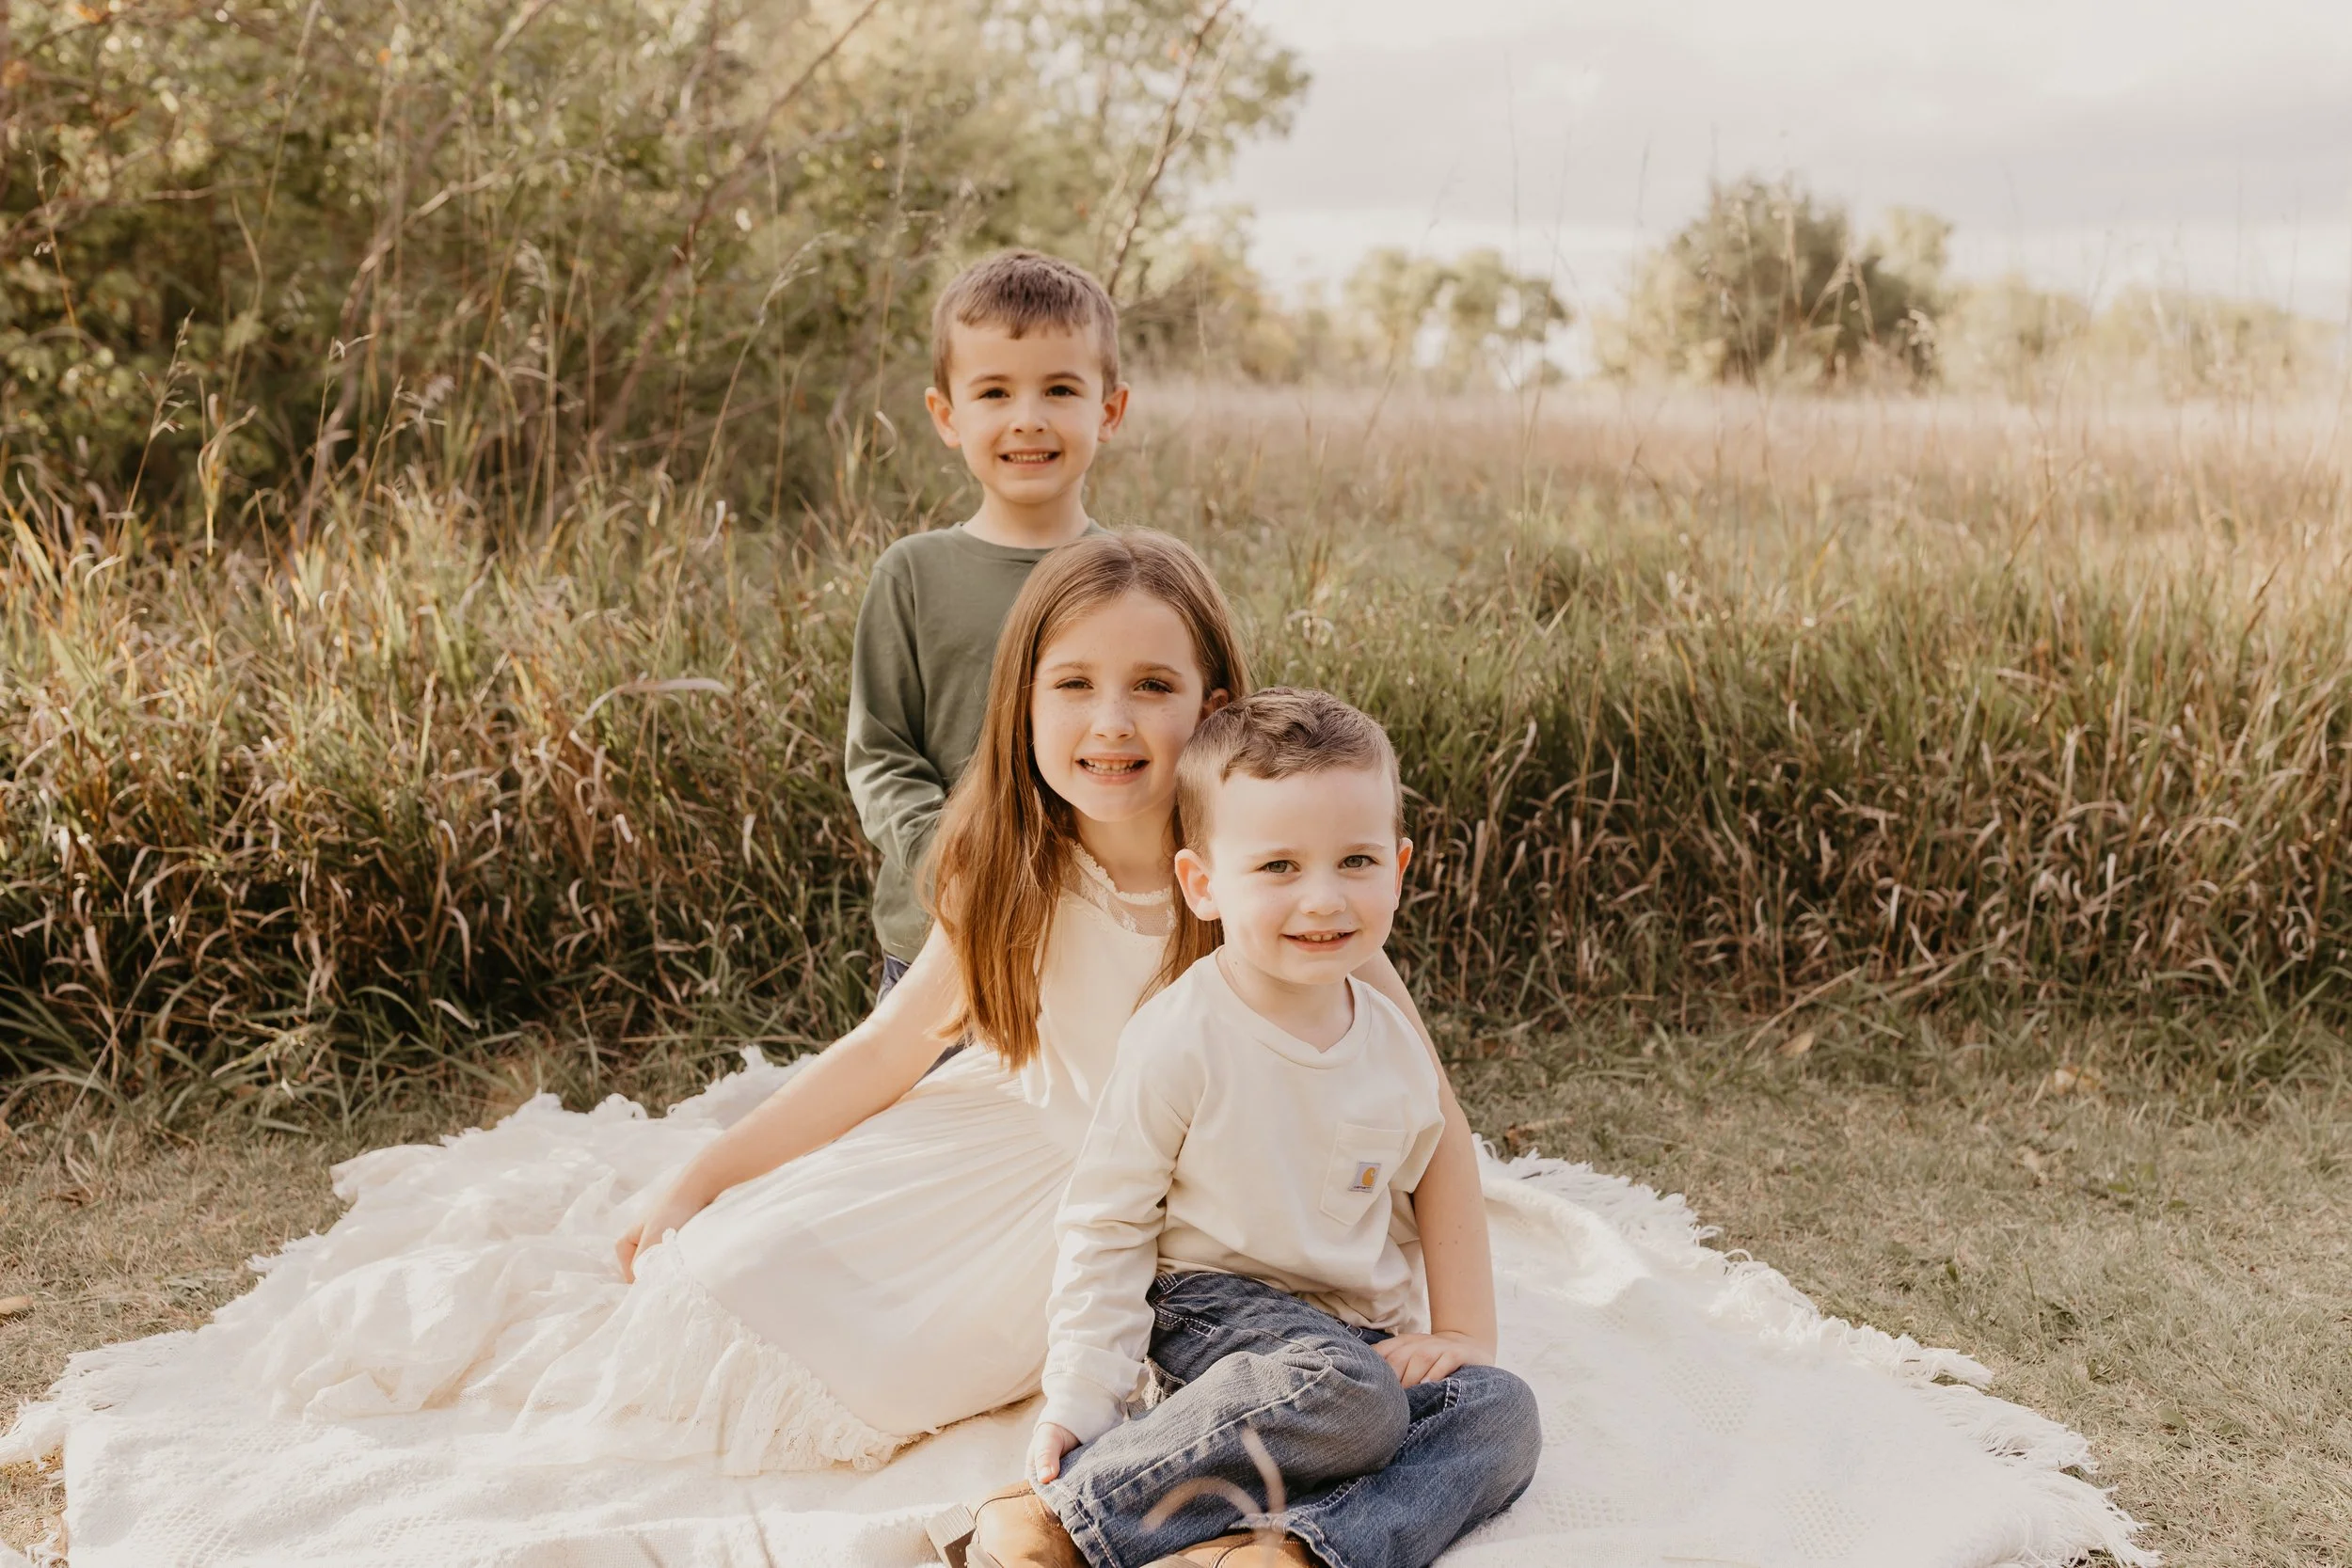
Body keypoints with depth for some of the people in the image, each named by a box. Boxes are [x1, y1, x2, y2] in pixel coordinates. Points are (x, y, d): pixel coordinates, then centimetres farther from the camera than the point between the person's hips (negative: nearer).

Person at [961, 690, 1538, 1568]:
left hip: (1357, 1336, 6)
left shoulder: (1395, 1046, 4)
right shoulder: (1180, 1041, -14)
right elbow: (1106, 1224, -9)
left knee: (1501, 1411, -17)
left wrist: (1456, 1334, 5)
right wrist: (1078, 1402, -13)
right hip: (1215, 1307, -6)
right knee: (1347, 1394, -34)